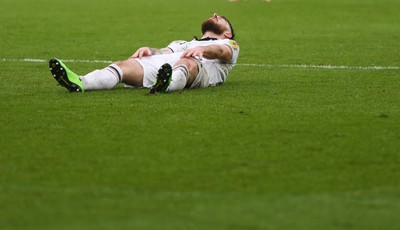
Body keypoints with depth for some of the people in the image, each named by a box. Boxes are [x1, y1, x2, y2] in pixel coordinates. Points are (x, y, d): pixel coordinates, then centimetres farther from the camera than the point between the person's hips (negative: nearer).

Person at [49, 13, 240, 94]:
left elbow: (224, 52, 6)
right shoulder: (183, 43, 45)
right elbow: (163, 52, 22)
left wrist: (202, 49, -18)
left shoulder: (229, 44, 32)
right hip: (163, 62, 4)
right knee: (126, 65, -24)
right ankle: (79, 83, -52)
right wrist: (149, 50, -3)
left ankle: (166, 85, -76)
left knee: (187, 62, -40)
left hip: (201, 66, -4)